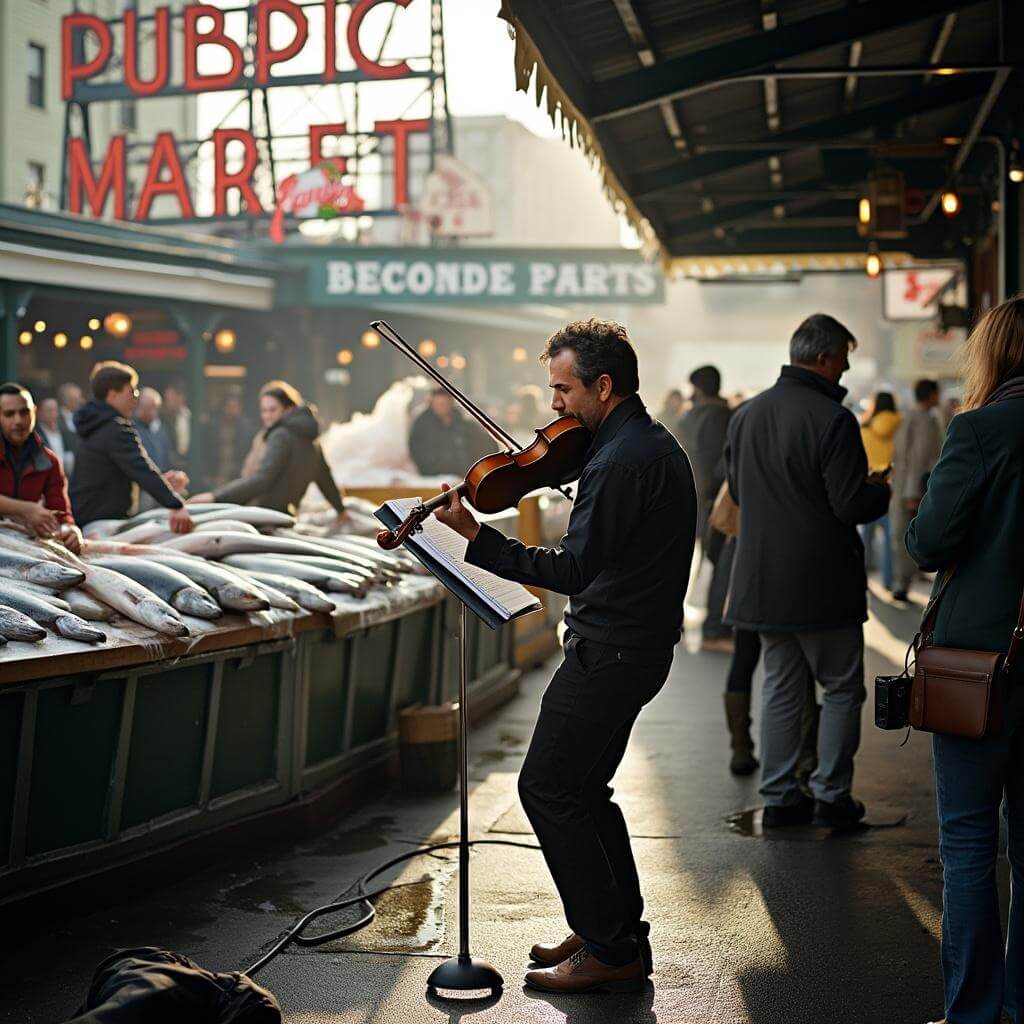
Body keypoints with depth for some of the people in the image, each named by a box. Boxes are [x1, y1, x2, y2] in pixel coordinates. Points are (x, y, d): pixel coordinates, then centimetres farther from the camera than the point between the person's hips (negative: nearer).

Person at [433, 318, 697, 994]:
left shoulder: (620, 460, -21)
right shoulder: (656, 443, 12)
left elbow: (574, 569, -24)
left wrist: (476, 537, -26)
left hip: (611, 648, -10)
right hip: (644, 643, 10)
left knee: (548, 788, -2)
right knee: (582, 787, 18)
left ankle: (612, 950, 3)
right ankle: (620, 932, 25)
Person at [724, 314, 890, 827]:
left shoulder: (746, 415, 6)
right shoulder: (832, 419, -17)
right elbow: (852, 505, -18)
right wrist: (880, 492, 2)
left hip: (762, 580, 6)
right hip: (822, 581, -6)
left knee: (781, 687, 15)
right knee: (842, 688, 9)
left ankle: (778, 796, 17)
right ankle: (831, 796, 10)